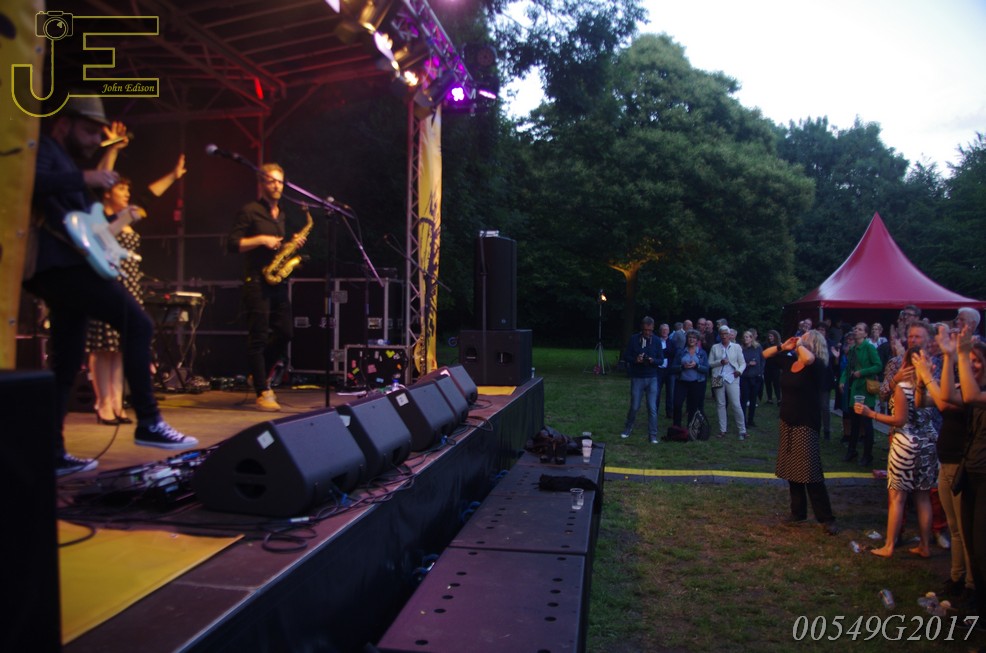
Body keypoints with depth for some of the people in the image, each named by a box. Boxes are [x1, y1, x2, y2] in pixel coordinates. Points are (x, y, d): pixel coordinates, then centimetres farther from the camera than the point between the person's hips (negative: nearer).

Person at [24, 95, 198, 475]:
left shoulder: (68, 162, 30)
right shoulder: (45, 149, 0)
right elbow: (31, 182, -23)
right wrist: (83, 178, -21)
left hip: (59, 268, 11)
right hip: (59, 264, -11)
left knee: (65, 365, 9)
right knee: (138, 324, -18)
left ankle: (52, 455, 13)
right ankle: (148, 423, -18)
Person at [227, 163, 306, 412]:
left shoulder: (281, 214, 19)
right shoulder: (249, 211, -3)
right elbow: (232, 243, -9)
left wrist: (293, 243, 7)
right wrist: (261, 239, -18)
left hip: (277, 281, 7)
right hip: (256, 281, -7)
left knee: (285, 332, 5)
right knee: (258, 337, -5)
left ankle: (260, 375, 26)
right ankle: (263, 393, -2)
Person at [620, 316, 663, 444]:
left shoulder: (656, 341, -1)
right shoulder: (633, 339, -3)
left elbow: (661, 360, 2)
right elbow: (625, 356, 0)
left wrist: (653, 361, -19)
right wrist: (635, 360, -20)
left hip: (652, 378, 1)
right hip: (637, 378, -1)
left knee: (652, 408, -1)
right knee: (634, 406, 6)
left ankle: (653, 435, 7)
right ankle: (628, 428, 30)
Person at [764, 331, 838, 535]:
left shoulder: (817, 366, -14)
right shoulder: (789, 361, 6)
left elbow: (808, 358, -38)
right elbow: (766, 355, 16)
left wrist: (799, 345, -18)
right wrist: (783, 346, -1)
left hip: (806, 425, -7)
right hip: (787, 422, 7)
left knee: (811, 473, -8)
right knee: (791, 471, 13)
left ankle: (826, 518, 3)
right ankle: (798, 512, 25)